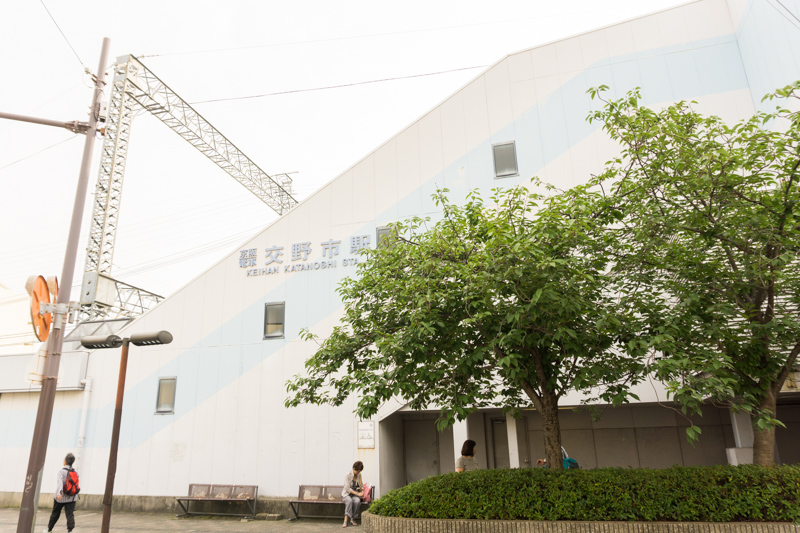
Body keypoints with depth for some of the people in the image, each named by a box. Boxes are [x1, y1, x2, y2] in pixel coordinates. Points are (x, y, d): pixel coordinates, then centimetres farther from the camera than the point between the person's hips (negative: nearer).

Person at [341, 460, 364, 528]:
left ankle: (352, 519, -20)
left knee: (357, 501, -33)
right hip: (347, 494, -3)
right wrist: (357, 493, -22)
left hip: (355, 495, 3)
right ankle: (346, 520, -37)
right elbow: (347, 488, -16)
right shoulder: (348, 475, -10)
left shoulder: (359, 475, 6)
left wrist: (362, 491, -3)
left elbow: (361, 485, 19)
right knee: (349, 501, -38)